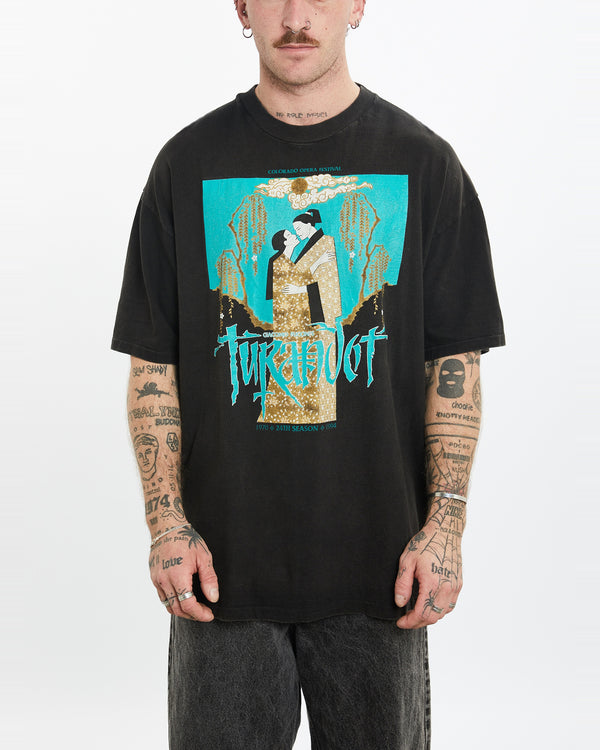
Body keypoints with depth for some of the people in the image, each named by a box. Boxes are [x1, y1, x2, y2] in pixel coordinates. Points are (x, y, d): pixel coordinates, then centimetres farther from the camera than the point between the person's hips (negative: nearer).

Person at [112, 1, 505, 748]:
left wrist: (445, 524, -7)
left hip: (377, 568, 0)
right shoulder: (190, 162, 4)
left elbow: (456, 362, 1)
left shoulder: (422, 162, 2)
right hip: (224, 566, 0)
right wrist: (166, 521, -5)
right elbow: (153, 364, 3)